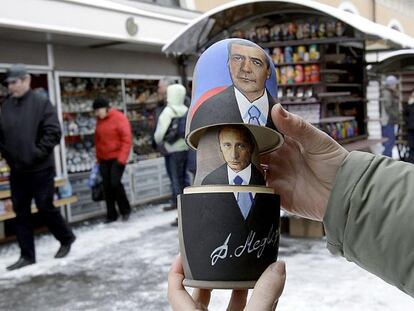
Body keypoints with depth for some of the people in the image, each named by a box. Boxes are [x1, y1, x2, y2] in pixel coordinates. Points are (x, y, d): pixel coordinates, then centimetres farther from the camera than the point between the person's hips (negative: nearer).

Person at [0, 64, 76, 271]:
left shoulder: (41, 103, -7)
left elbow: (53, 132, -13)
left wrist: (37, 153, -16)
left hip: (40, 169, -5)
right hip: (17, 170, 5)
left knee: (45, 208, 1)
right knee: (21, 212, 7)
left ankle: (66, 239, 26)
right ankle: (27, 255, 16)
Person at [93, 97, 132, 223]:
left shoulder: (119, 118, -10)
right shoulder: (99, 120, 10)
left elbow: (127, 139, -14)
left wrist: (122, 158, -18)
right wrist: (98, 158, 14)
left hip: (117, 158, -6)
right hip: (104, 159, 6)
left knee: (115, 183, -14)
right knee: (107, 187, 3)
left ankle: (125, 210, 7)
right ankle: (111, 214, 13)